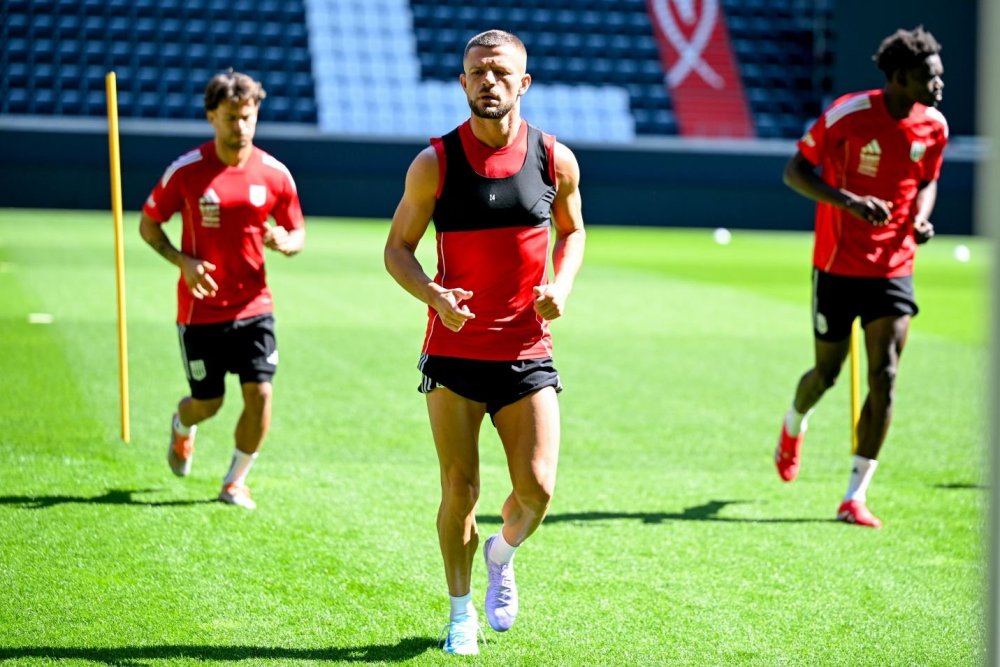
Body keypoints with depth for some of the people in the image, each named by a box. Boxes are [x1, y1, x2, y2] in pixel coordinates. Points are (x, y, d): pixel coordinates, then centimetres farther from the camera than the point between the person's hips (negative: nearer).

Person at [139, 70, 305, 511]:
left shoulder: (274, 174, -2)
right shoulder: (186, 170, -7)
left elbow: (298, 234, 8)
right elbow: (148, 224, 3)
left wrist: (284, 242, -17)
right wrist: (183, 262, -14)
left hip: (253, 305, 1)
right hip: (201, 307, -1)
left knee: (259, 394, -11)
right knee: (208, 403, 6)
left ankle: (235, 481, 11)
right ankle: (182, 427, 45)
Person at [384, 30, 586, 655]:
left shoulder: (556, 159, -1)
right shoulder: (435, 163, -5)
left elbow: (572, 230, 17)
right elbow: (398, 247, 2)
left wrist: (561, 286, -3)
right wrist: (434, 295, -17)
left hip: (528, 353, 1)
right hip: (454, 351, -1)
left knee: (537, 490, -5)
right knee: (460, 489, 1)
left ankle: (502, 555, 29)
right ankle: (461, 611, 21)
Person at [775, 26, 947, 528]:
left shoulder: (934, 126, -2)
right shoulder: (849, 114, -16)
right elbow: (795, 172, -10)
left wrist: (921, 218, -6)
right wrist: (850, 201, -25)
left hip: (893, 268, 3)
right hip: (838, 265, -3)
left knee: (884, 378, -10)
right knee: (827, 373, 9)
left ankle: (855, 497, -4)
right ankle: (794, 425, 47)